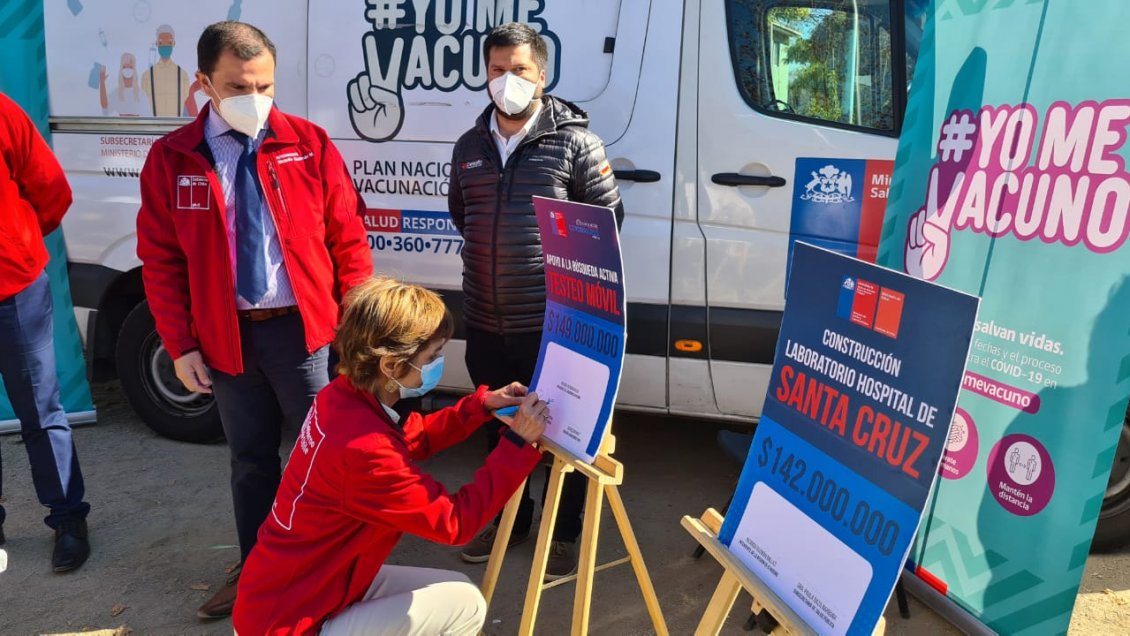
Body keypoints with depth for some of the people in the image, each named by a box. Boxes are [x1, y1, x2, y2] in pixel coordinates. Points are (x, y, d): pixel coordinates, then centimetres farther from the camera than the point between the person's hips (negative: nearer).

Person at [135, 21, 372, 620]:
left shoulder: (308, 143, -3)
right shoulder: (171, 158, -1)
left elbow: (348, 239, -2)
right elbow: (160, 261, 2)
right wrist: (181, 345, -2)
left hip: (304, 329, -1)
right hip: (226, 337, 2)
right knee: (250, 460, 17)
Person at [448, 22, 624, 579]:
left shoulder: (573, 141, -5)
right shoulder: (469, 146, 9)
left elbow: (609, 217, 0)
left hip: (554, 321, -5)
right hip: (484, 322, 5)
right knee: (498, 426, 18)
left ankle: (565, 534, 26)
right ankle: (509, 518, 38)